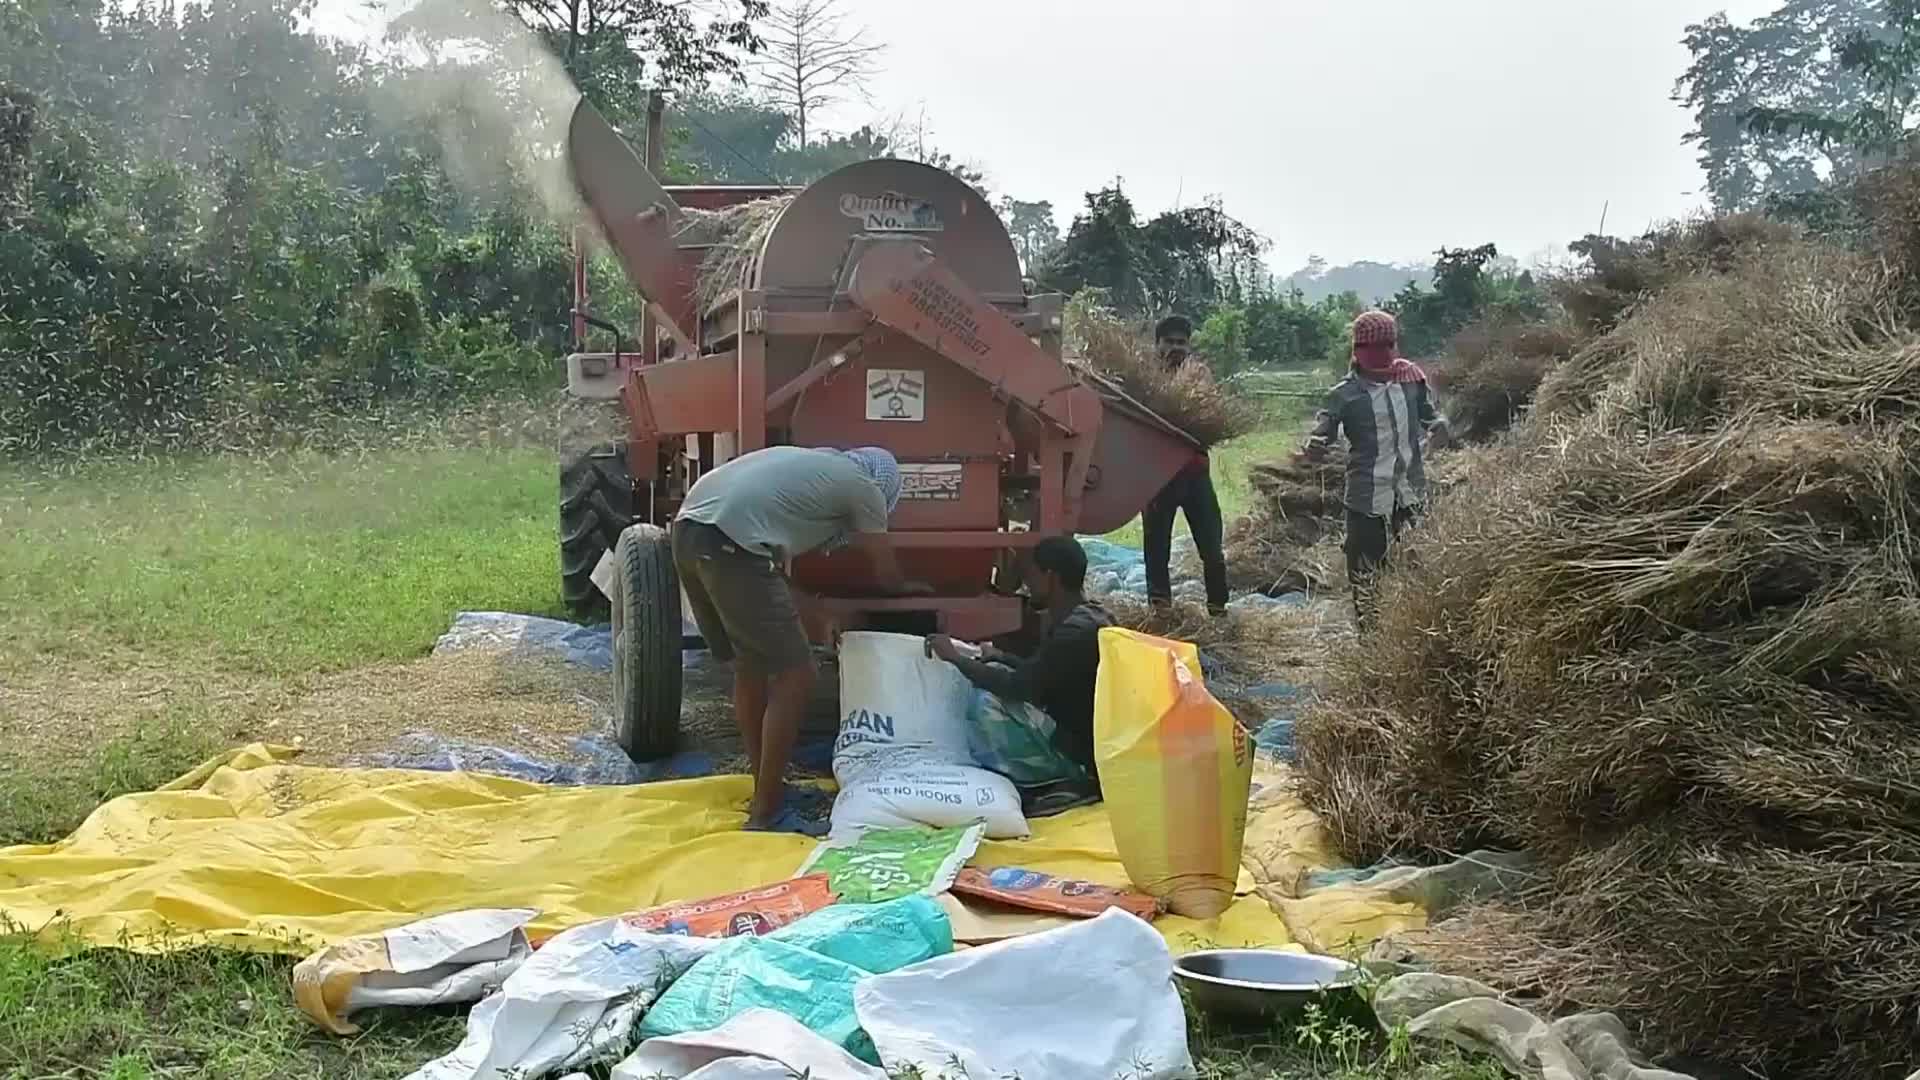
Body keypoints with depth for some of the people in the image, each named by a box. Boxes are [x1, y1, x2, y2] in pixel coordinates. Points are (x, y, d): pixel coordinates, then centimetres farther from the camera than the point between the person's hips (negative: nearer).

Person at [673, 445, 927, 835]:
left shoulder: (810, 464, 32)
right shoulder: (863, 486, 12)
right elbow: (886, 573, 24)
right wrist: (908, 588, 45)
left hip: (688, 530, 9)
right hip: (730, 543, -9)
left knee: (750, 666, 22)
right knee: (794, 674, 0)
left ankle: (767, 789, 32)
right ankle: (766, 813, 4)